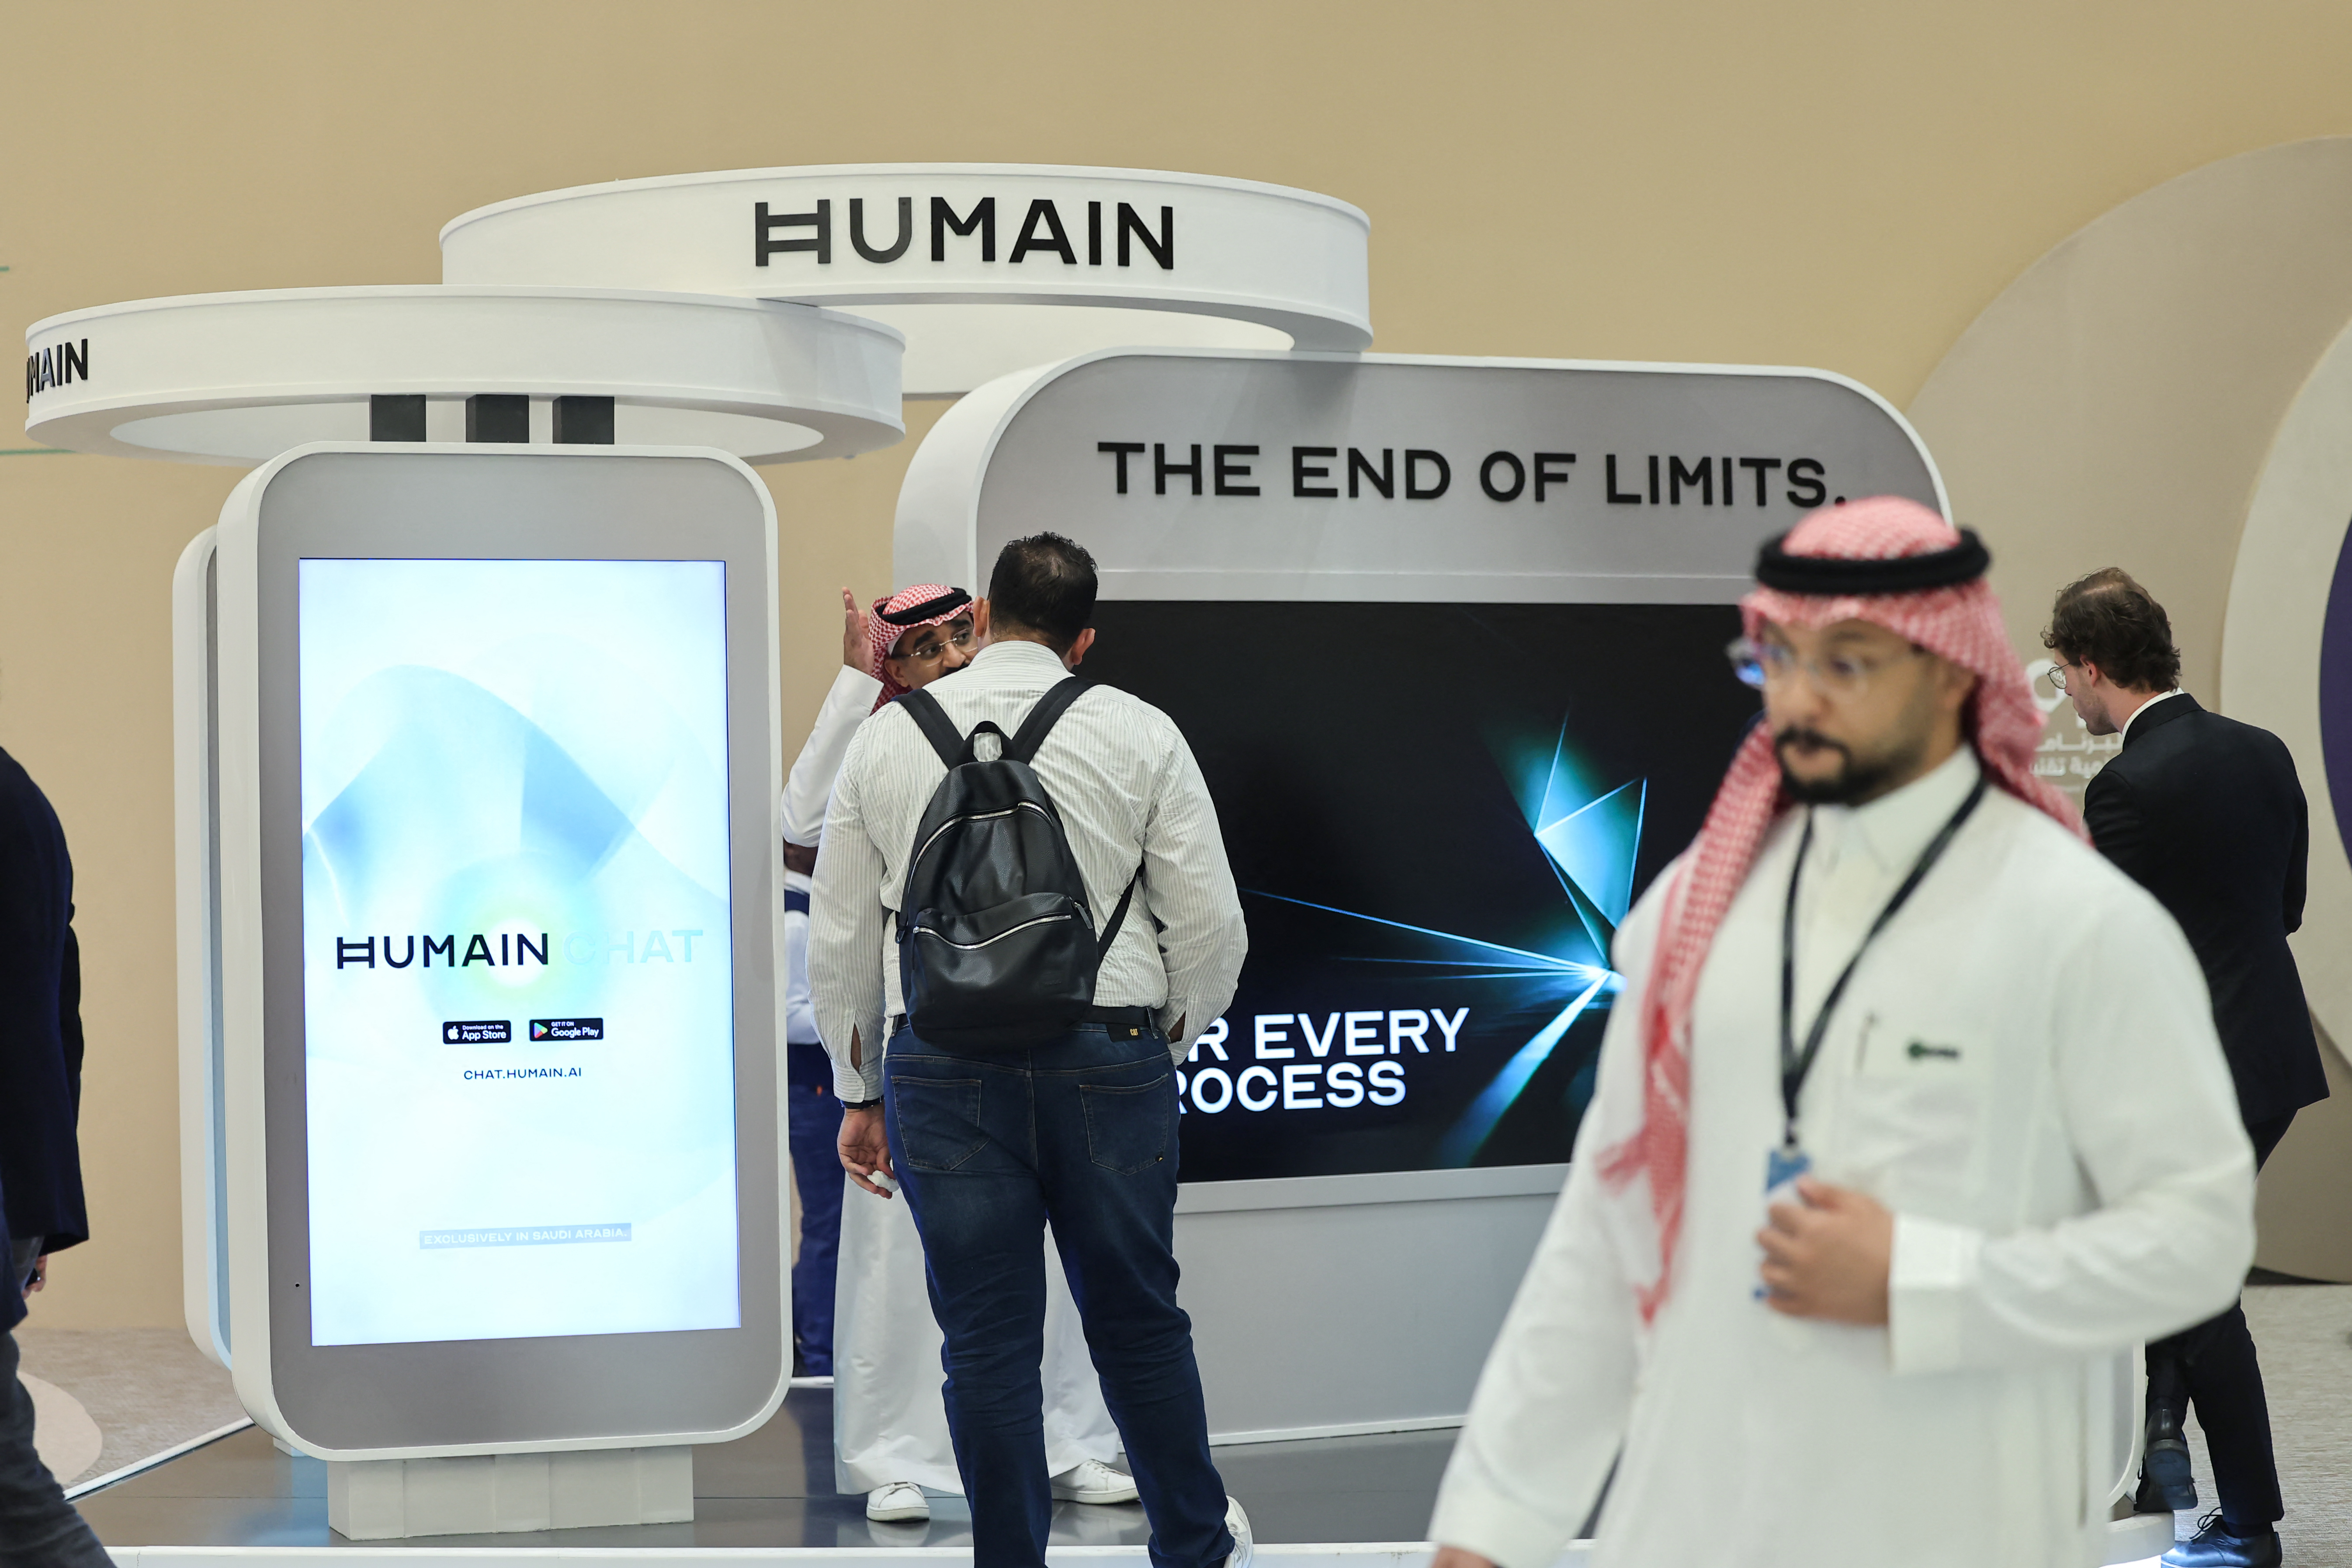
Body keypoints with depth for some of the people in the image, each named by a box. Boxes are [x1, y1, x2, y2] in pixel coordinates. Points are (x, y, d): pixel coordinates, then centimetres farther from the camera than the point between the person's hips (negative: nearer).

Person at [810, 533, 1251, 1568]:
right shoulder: (1139, 733, 3)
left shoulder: (886, 737, 7)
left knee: (986, 1340, 5)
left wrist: (860, 1095, 18)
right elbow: (1211, 925, 1)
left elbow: (839, 939, 9)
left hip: (941, 1064, 0)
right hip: (1106, 1052, 0)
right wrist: (1165, 1041, 18)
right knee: (1138, 1321, 14)